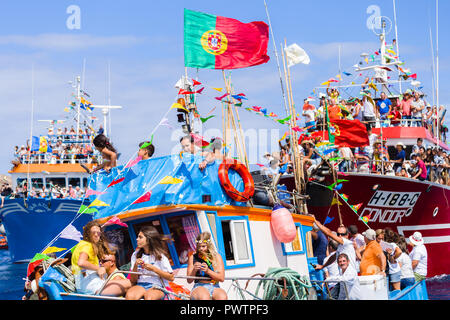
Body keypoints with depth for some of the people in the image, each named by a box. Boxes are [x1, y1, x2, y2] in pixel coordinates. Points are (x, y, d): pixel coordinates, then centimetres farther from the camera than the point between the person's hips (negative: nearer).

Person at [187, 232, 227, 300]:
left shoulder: (217, 257, 9)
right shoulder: (193, 257, 9)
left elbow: (221, 278, 0)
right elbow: (189, 280, 8)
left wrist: (208, 271, -15)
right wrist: (194, 270, -12)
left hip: (214, 287, 1)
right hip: (199, 287, -1)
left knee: (223, 297, -36)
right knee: (204, 297, -39)